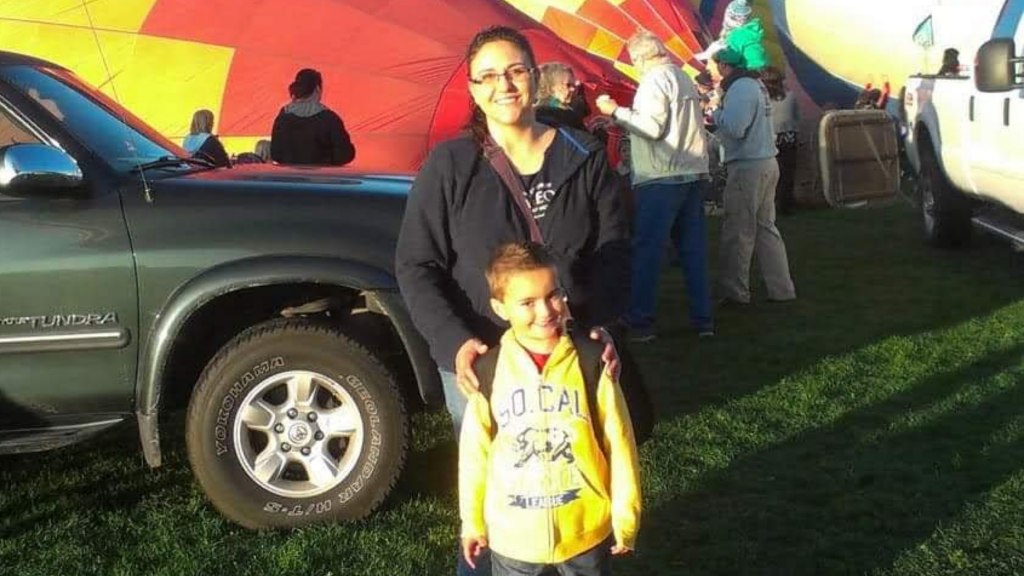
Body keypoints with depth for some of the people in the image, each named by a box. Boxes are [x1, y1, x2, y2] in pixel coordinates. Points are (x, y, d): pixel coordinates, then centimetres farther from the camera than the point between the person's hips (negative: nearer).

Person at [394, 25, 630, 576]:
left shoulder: (584, 158, 2)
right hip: (480, 361, -1)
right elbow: (416, 266, -5)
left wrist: (602, 324, -12)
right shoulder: (448, 165, -5)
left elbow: (613, 251, 4)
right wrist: (455, 341, -19)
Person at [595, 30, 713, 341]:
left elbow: (653, 127, -17)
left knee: (647, 249, -4)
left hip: (661, 178, -8)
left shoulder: (654, 80, -9)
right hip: (694, 174, 8)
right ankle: (702, 319, 11)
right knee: (694, 248, 9)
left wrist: (617, 112, -9)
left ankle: (640, 322, -3)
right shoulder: (684, 78, 17)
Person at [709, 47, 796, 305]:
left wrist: (714, 114, -6)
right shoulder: (754, 84, 16)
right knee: (765, 228, 13)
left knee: (738, 233, -1)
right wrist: (717, 116, 7)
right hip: (767, 164, 10)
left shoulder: (740, 88, -15)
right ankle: (782, 289, 14)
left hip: (748, 167, -10)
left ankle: (735, 292, 6)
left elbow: (734, 128, -22)